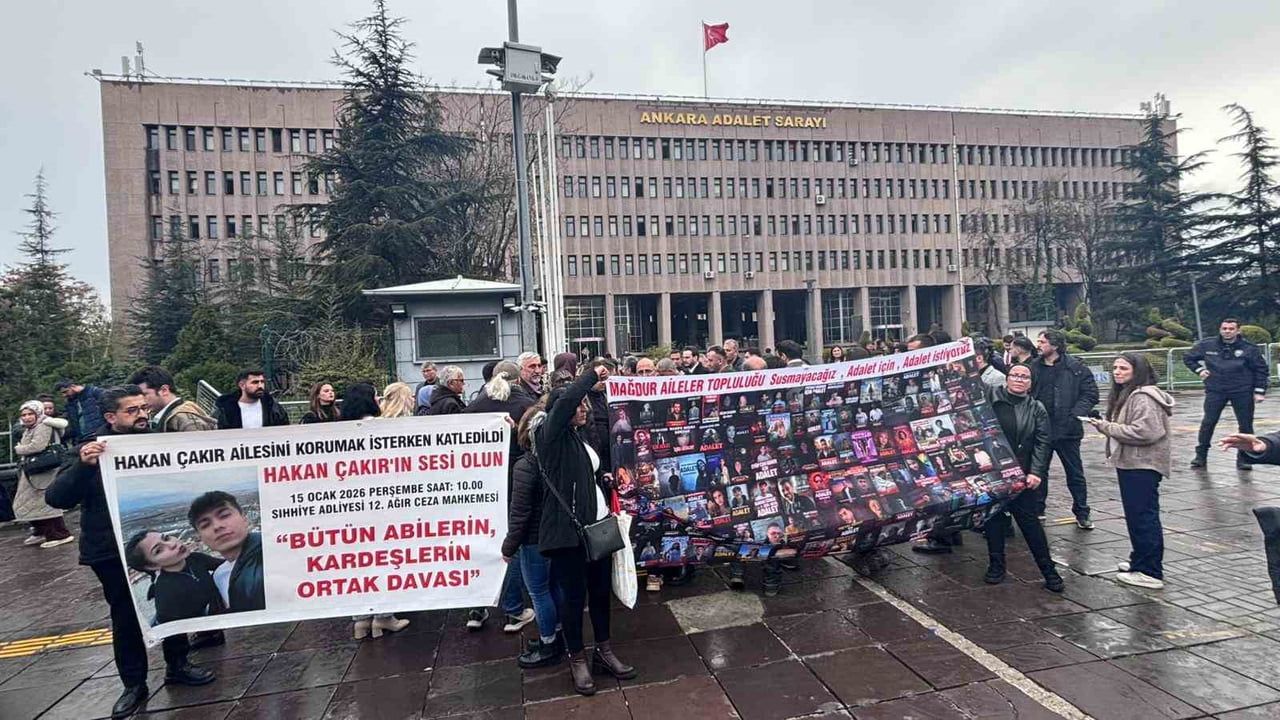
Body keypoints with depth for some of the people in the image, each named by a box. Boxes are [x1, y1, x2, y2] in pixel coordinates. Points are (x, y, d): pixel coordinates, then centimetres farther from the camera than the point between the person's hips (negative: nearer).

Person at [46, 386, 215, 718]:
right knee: (125, 617, 10)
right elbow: (56, 498, -16)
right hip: (112, 553, -2)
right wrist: (82, 466, -31)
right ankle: (134, 685, 26)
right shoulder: (94, 450, -8)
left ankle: (177, 665, 31)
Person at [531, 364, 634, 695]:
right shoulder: (551, 434, -8)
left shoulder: (580, 436, 15)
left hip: (598, 525, 8)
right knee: (573, 595, 4)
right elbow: (565, 399, -26)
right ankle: (577, 658, 22)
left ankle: (603, 650, 31)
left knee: (601, 589, 15)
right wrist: (593, 375, -16)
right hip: (568, 528, -7)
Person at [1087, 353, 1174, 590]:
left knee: (1143, 517, -6)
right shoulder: (1126, 394, 16)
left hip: (1141, 466, -11)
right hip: (1130, 464, 11)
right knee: (1136, 515, 18)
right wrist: (1106, 425, 8)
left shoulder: (1143, 397, -16)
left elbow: (1144, 432, -26)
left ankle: (1150, 572, 0)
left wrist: (1106, 427, -18)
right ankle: (1140, 561, 30)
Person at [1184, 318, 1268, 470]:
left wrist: (1259, 391, -2)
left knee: (1246, 425, 4)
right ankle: (1201, 455, 7)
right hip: (1215, 391, 0)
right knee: (1208, 423, -3)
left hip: (1242, 392, 0)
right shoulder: (1207, 345, -1)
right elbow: (1188, 357, 14)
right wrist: (1199, 369, 1)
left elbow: (1261, 369, 3)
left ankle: (1244, 458, 16)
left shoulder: (1249, 348, -3)